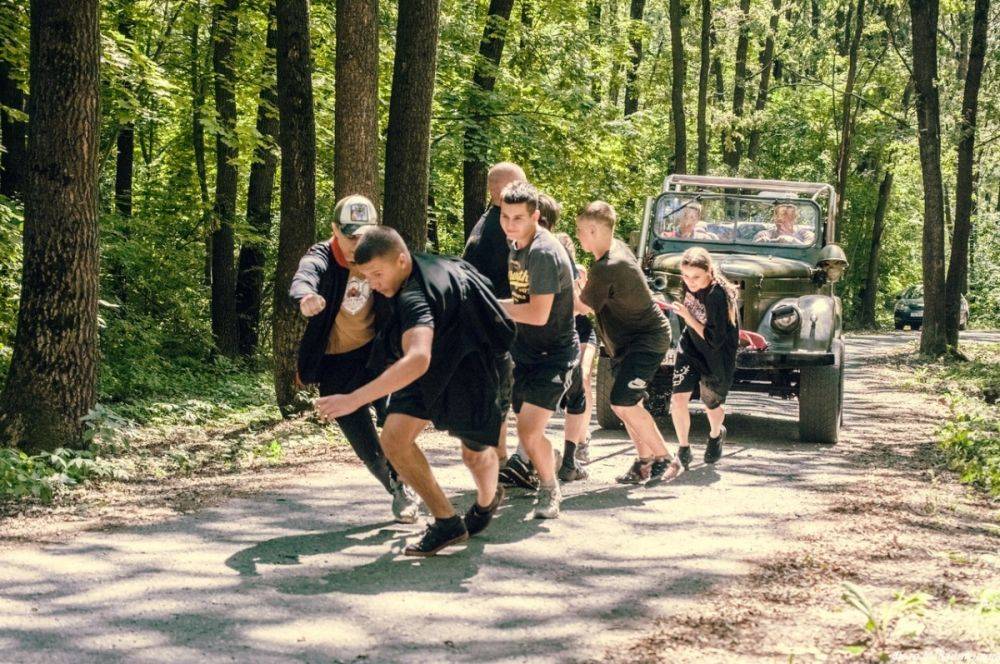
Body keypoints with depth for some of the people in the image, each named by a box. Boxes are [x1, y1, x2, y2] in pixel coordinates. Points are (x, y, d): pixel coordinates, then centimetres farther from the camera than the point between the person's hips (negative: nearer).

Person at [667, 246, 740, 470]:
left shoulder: (718, 296, -32)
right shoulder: (690, 284, -12)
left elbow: (714, 340, -31)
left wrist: (687, 316, -32)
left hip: (716, 357, -5)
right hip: (690, 348, 5)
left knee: (711, 405, 15)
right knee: (678, 397, -12)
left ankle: (716, 435, 49)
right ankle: (683, 449, 5)